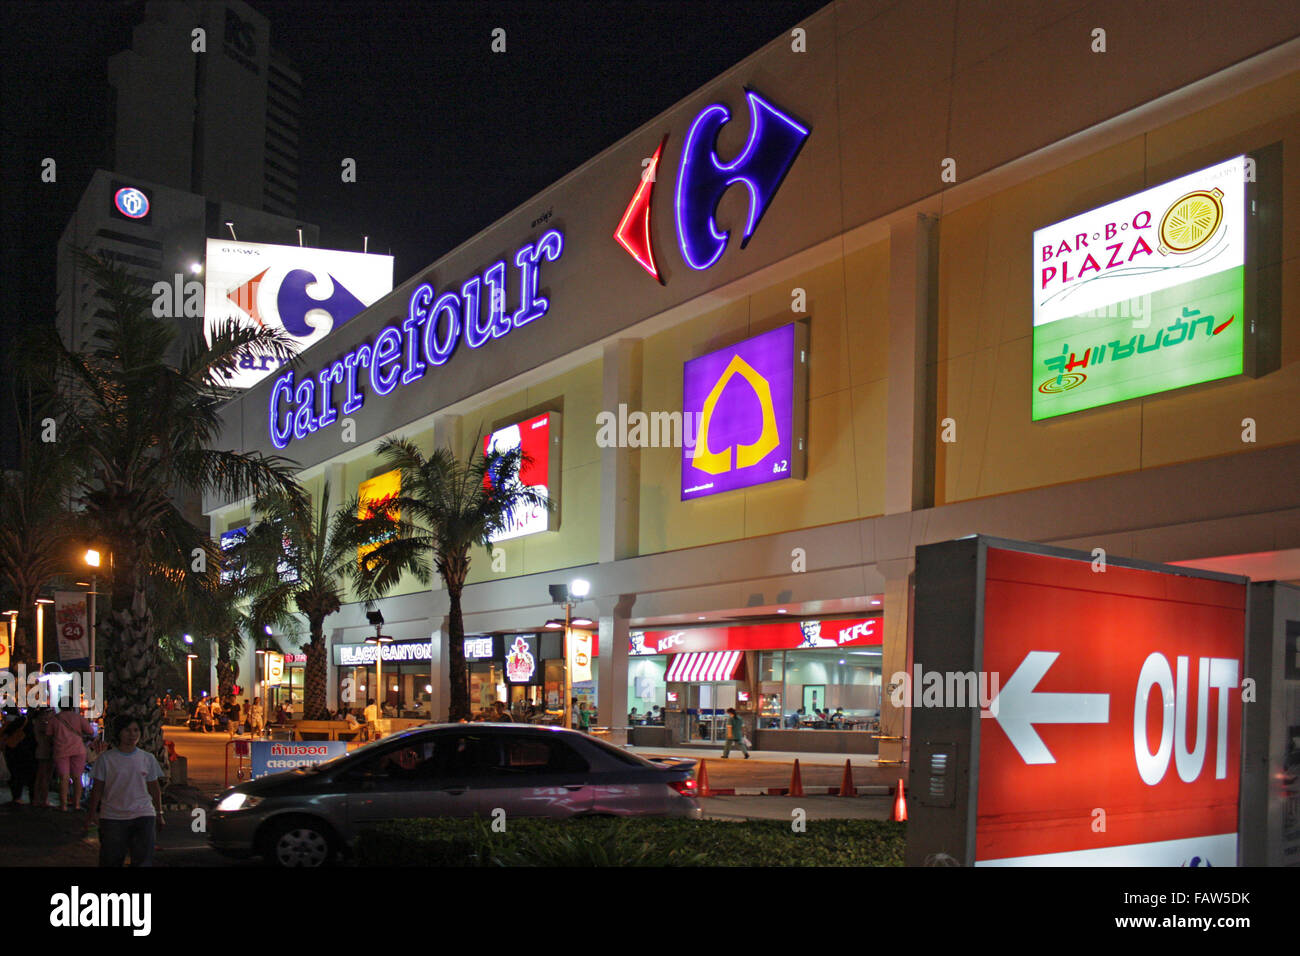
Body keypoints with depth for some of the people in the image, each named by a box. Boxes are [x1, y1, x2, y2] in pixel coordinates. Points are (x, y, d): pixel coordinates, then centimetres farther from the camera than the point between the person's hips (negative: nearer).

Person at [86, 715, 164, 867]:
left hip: (143, 816, 1)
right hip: (112, 817, -1)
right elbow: (98, 788, 3)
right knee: (111, 860, 2)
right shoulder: (106, 758, -1)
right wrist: (93, 812, 1)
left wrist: (159, 813, 15)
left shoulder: (147, 758, 6)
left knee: (143, 859, -4)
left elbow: (154, 788, 13)